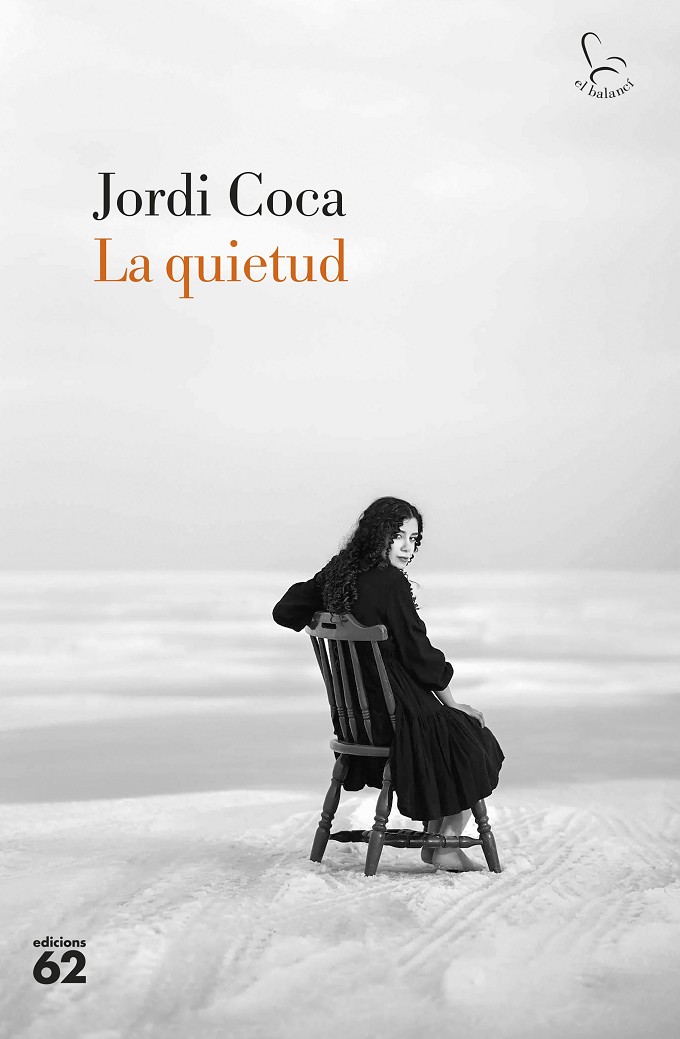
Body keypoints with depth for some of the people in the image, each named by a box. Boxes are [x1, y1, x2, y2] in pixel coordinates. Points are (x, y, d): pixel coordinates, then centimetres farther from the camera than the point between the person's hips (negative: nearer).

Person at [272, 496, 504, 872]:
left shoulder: (337, 574, 0)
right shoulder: (390, 583, -22)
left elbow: (285, 611, 10)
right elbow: (418, 653, -17)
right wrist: (451, 702, -2)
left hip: (354, 712, 8)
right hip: (394, 710, -8)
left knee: (456, 727, 29)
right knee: (475, 746, 14)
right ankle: (446, 847, 16)